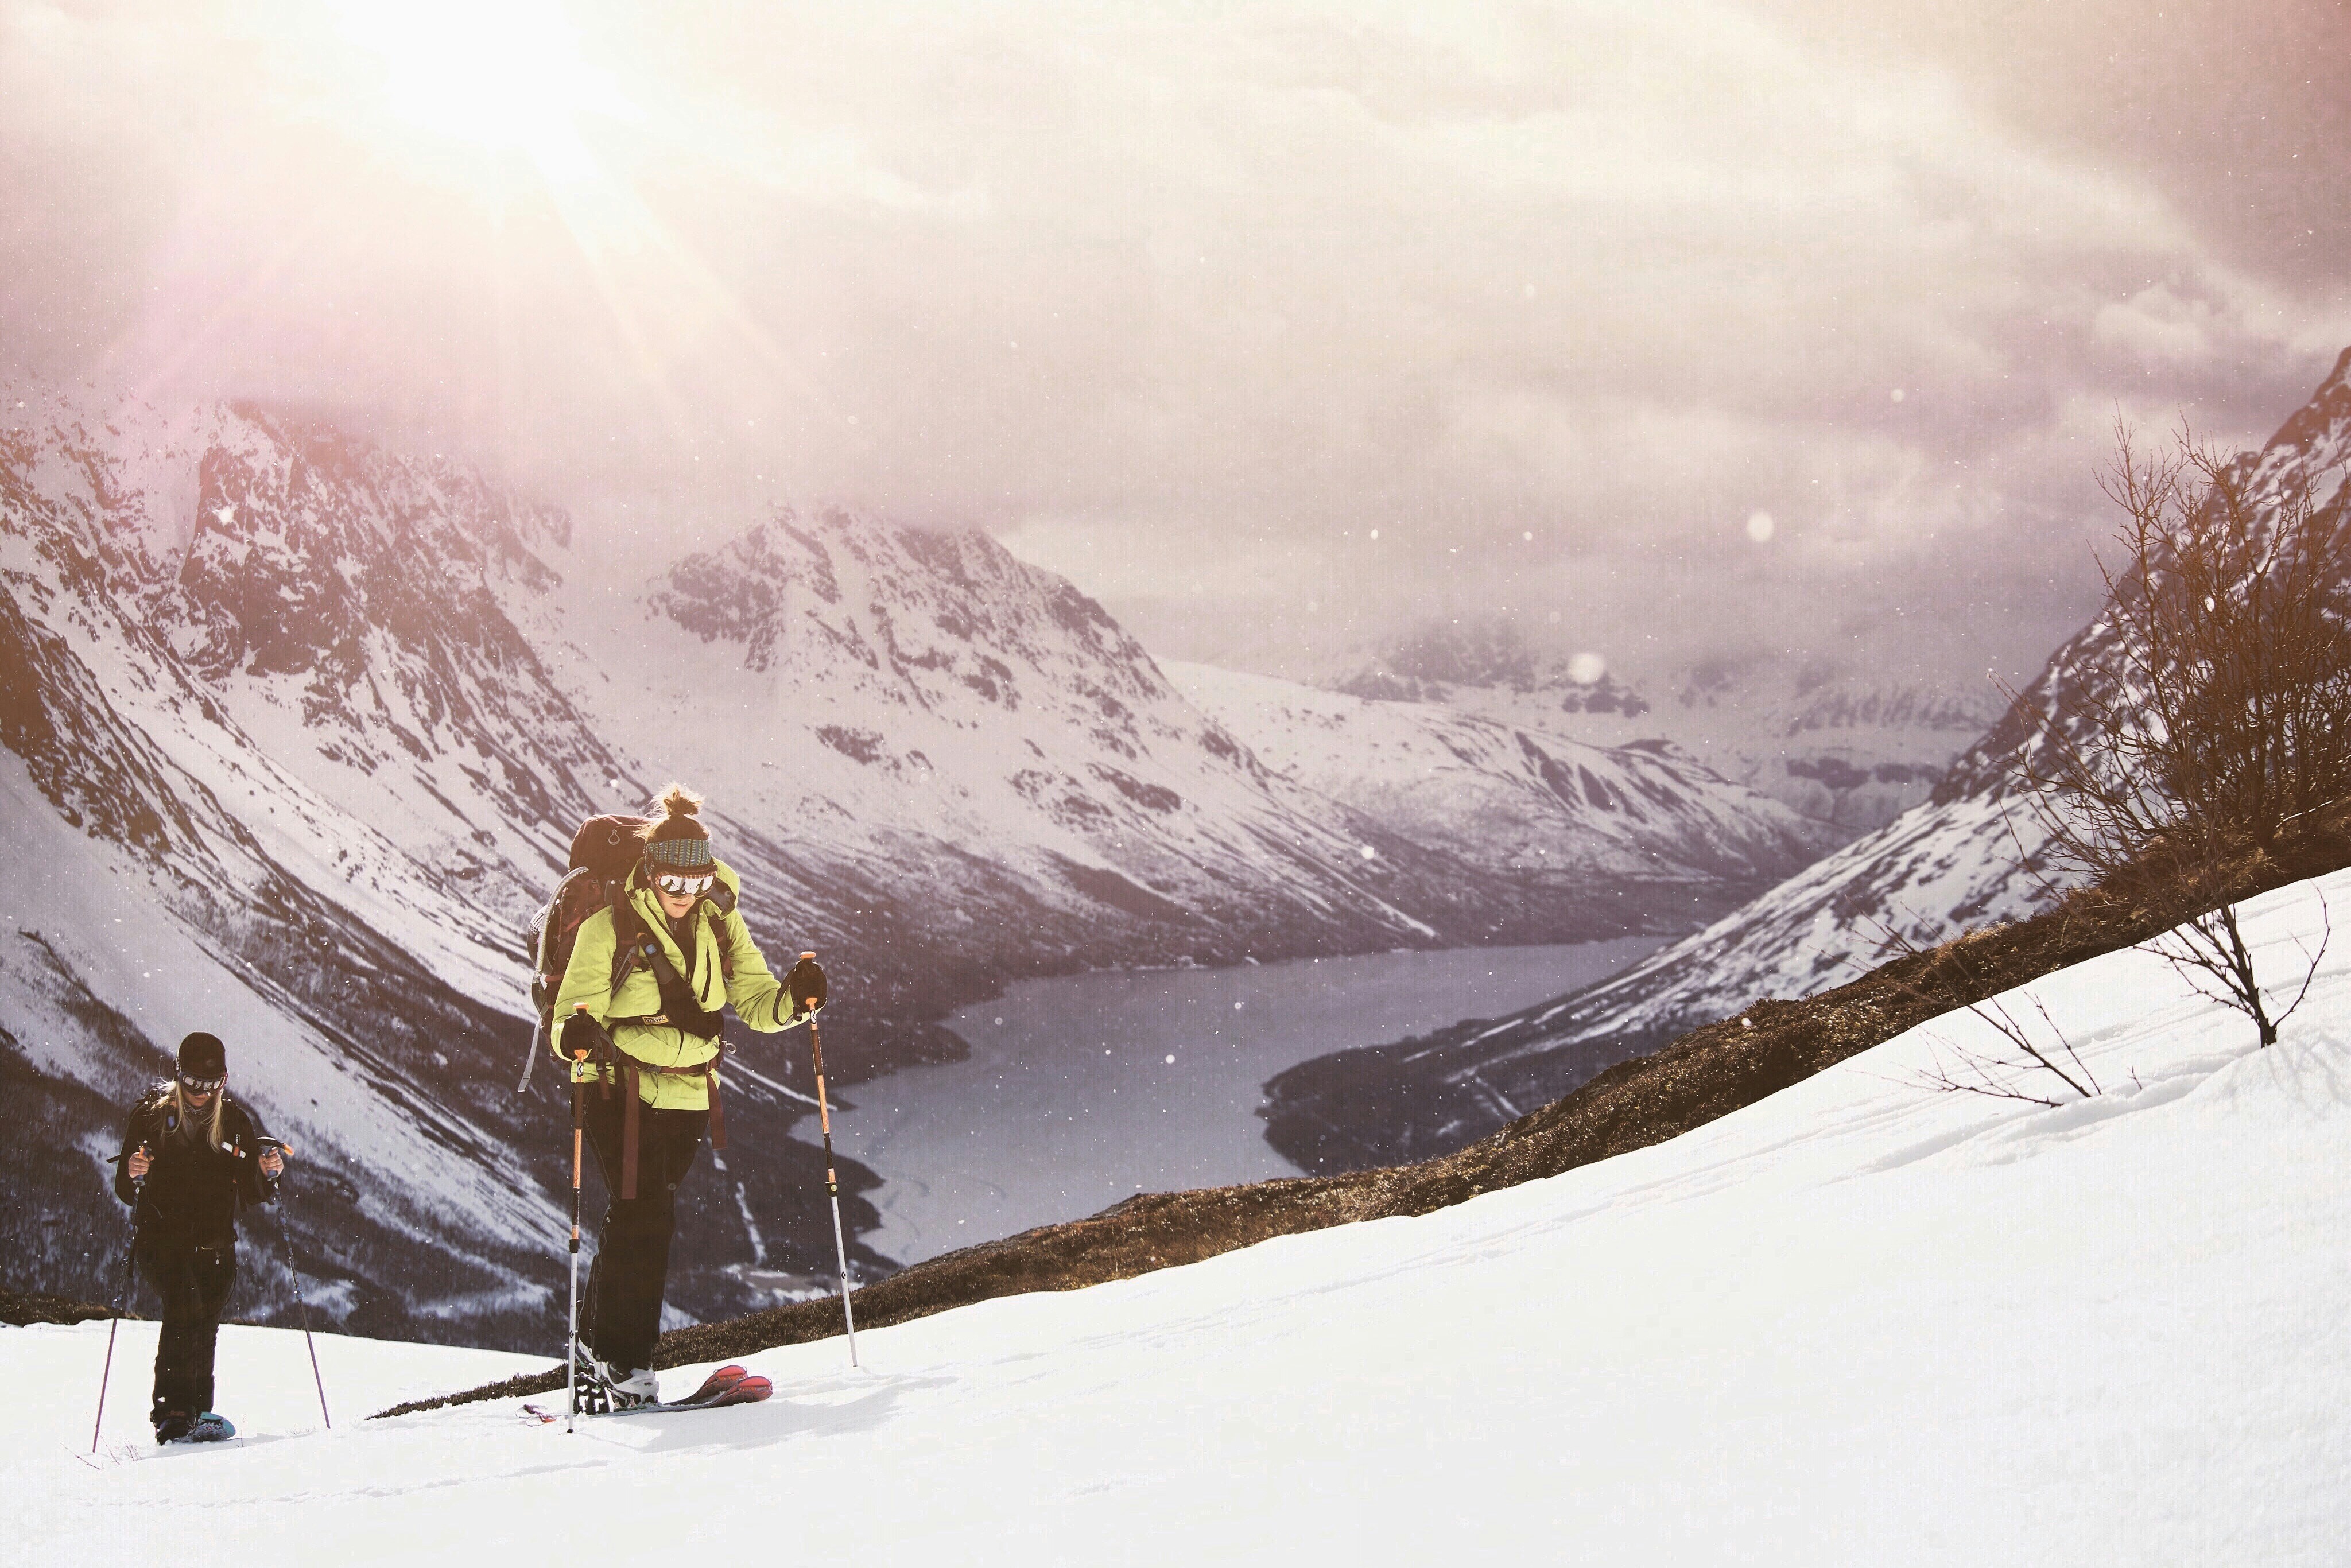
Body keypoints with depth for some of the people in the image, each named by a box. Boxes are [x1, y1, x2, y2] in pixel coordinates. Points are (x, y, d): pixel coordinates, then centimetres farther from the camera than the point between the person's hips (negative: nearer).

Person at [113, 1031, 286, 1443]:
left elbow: (249, 1195, 10)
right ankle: (173, 1413, -21)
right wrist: (133, 1176, -24)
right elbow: (125, 1191, -2)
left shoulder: (236, 1121, 5)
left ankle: (198, 1413, 15)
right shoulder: (151, 1114, -2)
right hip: (161, 1236, -3)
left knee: (206, 1326, 2)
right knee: (185, 1310, -22)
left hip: (214, 1243, 3)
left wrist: (267, 1174, -11)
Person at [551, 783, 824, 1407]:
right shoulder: (609, 927, -10)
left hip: (689, 1096, 5)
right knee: (644, 1217, -13)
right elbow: (571, 1015, -12)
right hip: (625, 1092, -4)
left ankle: (599, 1343, 27)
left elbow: (755, 1001, 2)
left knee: (639, 1219, 13)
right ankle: (623, 1361, -5)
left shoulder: (720, 923, 3)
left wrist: (795, 998, -19)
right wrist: (576, 1036, -36)